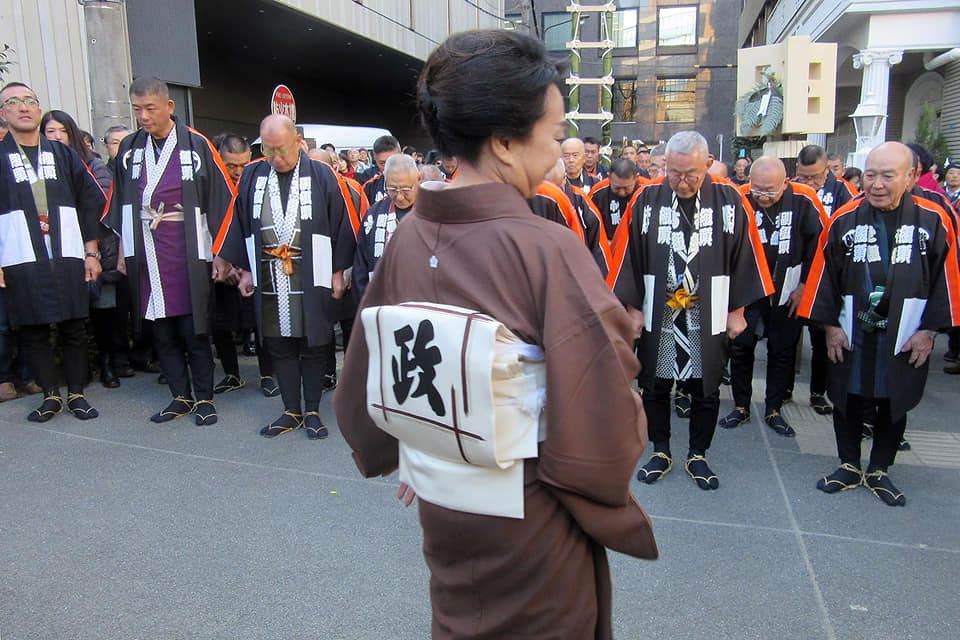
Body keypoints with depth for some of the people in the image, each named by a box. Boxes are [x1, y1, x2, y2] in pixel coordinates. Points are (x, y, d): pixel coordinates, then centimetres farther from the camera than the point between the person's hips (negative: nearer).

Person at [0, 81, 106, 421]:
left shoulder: (63, 155, 13)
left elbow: (91, 202, 10)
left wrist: (92, 252, 3)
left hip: (68, 257, 1)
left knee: (74, 328, 2)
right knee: (33, 332, 3)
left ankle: (76, 393, 14)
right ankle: (51, 395, 15)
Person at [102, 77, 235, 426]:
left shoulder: (197, 145, -2)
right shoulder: (129, 148, 10)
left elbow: (224, 198, -3)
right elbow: (118, 202, 16)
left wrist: (219, 252, -5)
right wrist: (123, 249, 11)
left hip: (188, 255, -4)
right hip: (146, 257, 4)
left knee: (193, 329, -1)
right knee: (161, 331, 8)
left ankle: (204, 398, 12)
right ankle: (181, 397, 20)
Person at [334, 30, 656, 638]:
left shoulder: (409, 236, -8)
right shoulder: (548, 249, -26)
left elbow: (366, 380, 3)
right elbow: (603, 427, -27)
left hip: (441, 509, 5)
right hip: (533, 526, -5)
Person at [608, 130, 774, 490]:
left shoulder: (730, 200, -5)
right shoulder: (647, 200, -5)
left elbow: (744, 257, 1)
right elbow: (628, 256, 0)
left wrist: (737, 310, 2)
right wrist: (633, 308, 0)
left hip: (708, 318, 0)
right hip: (657, 315, 0)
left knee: (705, 391, 11)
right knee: (655, 387, 12)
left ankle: (697, 455, 30)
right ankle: (661, 452, 31)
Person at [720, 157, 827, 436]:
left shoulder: (804, 200, -13)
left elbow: (820, 244, -3)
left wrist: (804, 286, -3)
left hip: (788, 294, 0)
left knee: (782, 351, 9)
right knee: (740, 347, 5)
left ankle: (773, 410, 24)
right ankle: (741, 407, 22)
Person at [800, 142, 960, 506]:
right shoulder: (844, 220, -6)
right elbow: (825, 274, 0)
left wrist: (929, 330, -3)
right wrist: (830, 325, 0)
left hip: (905, 338, 0)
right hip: (850, 335, 1)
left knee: (894, 405, 12)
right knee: (847, 401, 11)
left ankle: (879, 472, 30)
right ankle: (849, 467, 29)